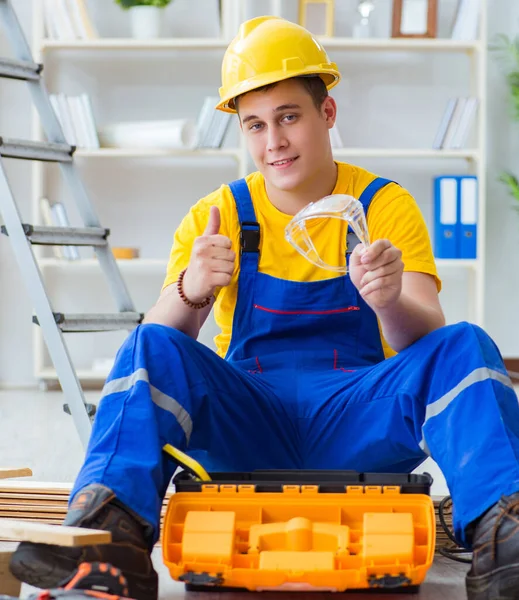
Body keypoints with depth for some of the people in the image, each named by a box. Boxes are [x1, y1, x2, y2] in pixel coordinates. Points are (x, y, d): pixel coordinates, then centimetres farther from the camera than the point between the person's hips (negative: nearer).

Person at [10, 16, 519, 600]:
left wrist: (392, 302, -33)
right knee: (151, 347, -26)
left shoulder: (386, 206, 4)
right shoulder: (217, 217, 7)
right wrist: (190, 292, -29)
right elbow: (164, 337, -4)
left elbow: (425, 341, -8)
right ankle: (111, 525, -41)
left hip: (356, 421, 0)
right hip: (247, 427, 1)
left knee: (464, 348, -26)